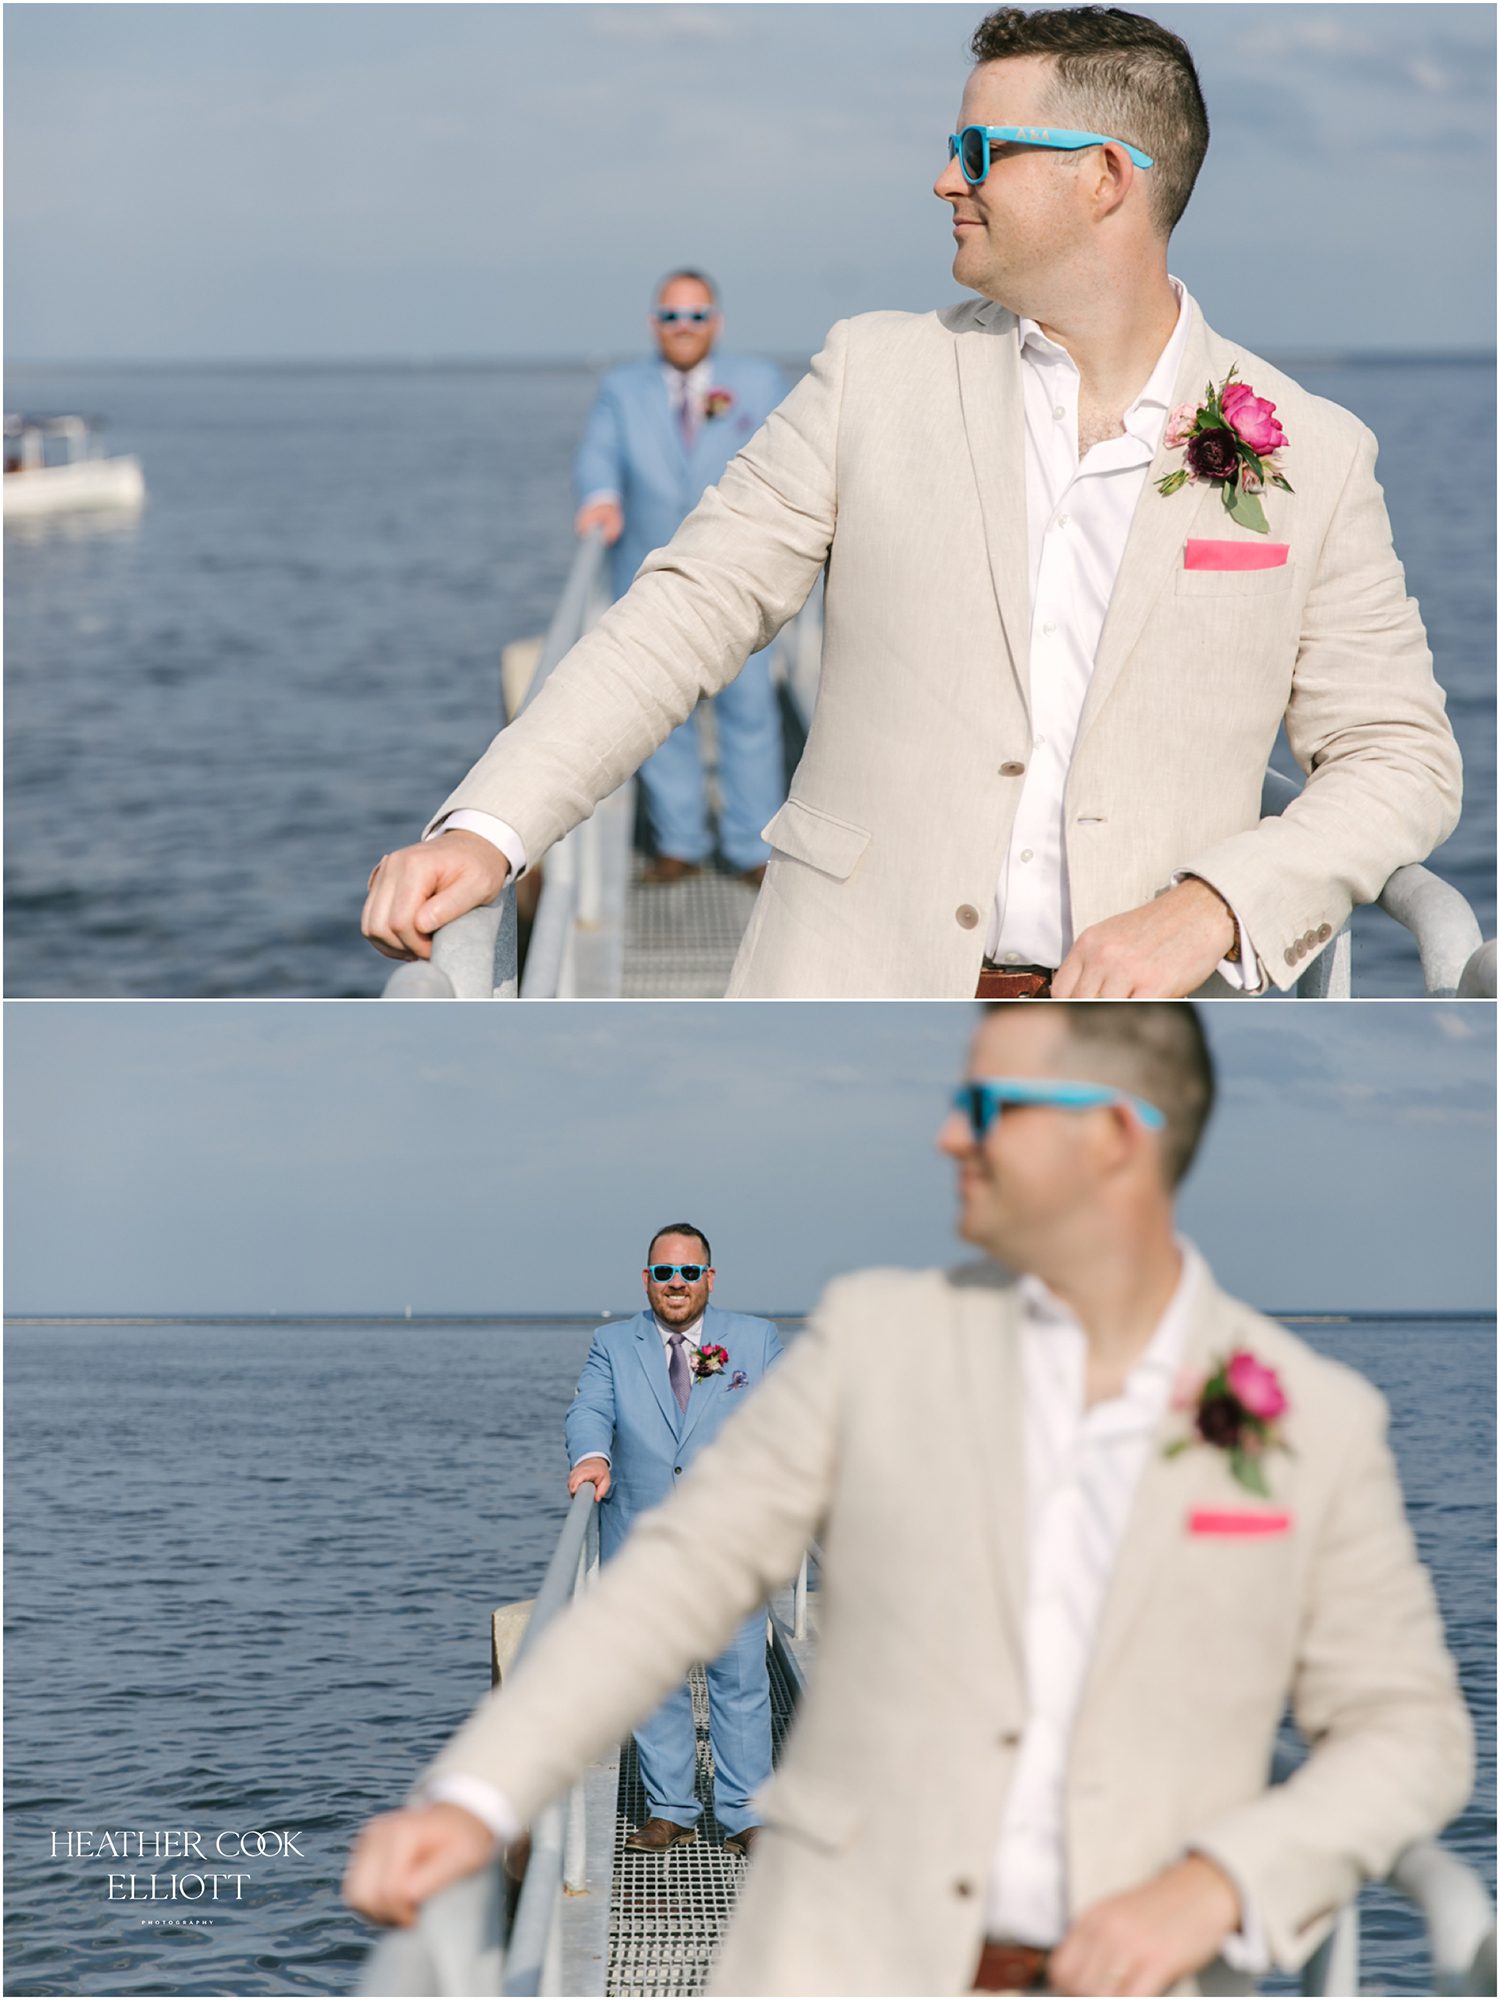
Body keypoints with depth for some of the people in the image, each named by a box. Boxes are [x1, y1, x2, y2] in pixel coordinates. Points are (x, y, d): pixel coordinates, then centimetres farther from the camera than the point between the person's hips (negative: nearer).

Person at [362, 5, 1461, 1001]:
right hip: (856, 984, 0)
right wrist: (487, 828, -6)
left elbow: (1400, 757, 8)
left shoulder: (1316, 456, 6)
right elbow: (691, 609, 7)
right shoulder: (877, 374, 10)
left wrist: (1213, 907, -10)